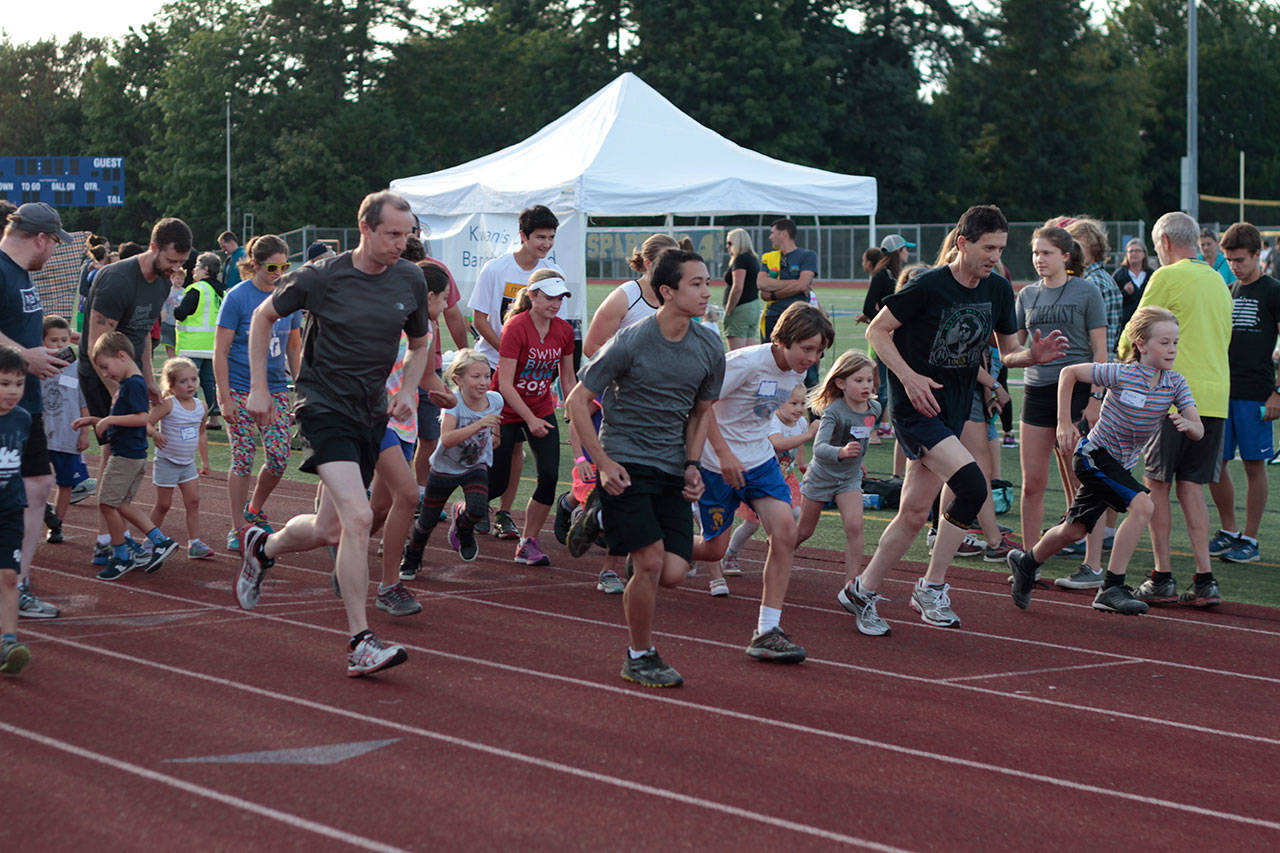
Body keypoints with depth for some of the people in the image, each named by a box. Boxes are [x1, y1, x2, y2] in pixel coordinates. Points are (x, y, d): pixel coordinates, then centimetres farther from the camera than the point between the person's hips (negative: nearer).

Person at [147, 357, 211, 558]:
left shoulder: (200, 406, 3)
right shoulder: (168, 405, -16)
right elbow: (146, 422, -19)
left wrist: (205, 460, 19)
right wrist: (155, 434, -40)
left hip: (188, 464, 5)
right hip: (166, 463, -5)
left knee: (193, 501, 0)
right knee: (163, 504, 3)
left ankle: (194, 543, 3)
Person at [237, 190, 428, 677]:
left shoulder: (411, 281, 1)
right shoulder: (322, 277, -11)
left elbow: (420, 344, 18)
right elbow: (263, 317, 3)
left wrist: (409, 390, -1)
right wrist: (258, 388, 0)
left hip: (372, 414, 6)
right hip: (324, 407, -6)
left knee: (328, 531, 11)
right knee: (358, 518, -22)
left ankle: (262, 547, 44)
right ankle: (361, 644, -19)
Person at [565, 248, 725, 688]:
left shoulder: (710, 349, 1)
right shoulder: (631, 342, -14)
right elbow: (577, 401, -6)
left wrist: (691, 465, 3)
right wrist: (604, 465, -11)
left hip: (672, 470, 5)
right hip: (626, 465, -5)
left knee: (673, 573, -6)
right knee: (650, 562, -14)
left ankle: (601, 519, 22)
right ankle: (640, 658, 6)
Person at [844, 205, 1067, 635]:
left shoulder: (998, 290, 5)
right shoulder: (928, 286, -13)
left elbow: (1008, 352, 14)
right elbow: (877, 331, -6)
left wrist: (1032, 355, -9)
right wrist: (909, 376, -18)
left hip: (953, 412, 7)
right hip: (915, 406, -7)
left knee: (914, 514, 7)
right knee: (973, 487, -22)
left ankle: (864, 590, 23)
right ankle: (932, 587, -9)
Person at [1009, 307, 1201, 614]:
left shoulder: (1175, 383, -8)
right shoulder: (1122, 375, -21)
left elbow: (1198, 430, -12)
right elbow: (1069, 372, -10)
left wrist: (1187, 424, -36)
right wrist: (1064, 423, -11)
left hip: (1121, 463, 7)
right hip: (1094, 454, -7)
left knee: (1074, 530, 17)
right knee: (1141, 505, -26)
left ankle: (1027, 562, 43)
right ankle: (1112, 588, -22)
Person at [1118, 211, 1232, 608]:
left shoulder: (1167, 278, -7)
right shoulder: (1218, 282, 15)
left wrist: (1125, 355, 19)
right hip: (1215, 397, 6)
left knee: (1156, 485, 2)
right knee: (1191, 487, 9)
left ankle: (1162, 579, 1)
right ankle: (1204, 580, 2)